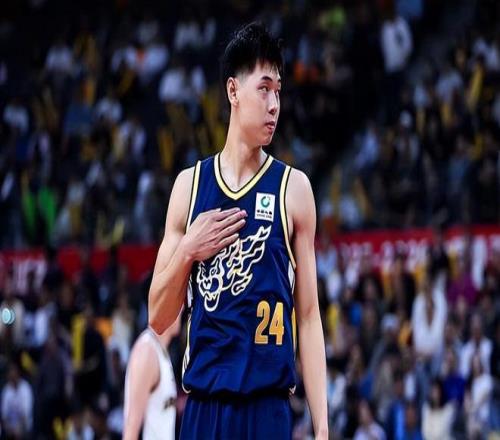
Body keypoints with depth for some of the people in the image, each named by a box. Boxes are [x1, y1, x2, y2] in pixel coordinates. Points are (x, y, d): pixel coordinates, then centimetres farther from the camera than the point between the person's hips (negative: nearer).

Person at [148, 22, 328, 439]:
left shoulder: (293, 188, 3)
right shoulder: (190, 185, 9)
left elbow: (309, 318, 2)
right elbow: (158, 318, 12)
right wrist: (186, 252, -6)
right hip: (203, 405, 2)